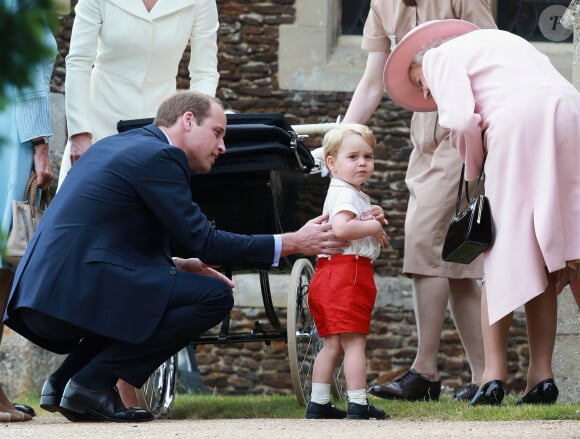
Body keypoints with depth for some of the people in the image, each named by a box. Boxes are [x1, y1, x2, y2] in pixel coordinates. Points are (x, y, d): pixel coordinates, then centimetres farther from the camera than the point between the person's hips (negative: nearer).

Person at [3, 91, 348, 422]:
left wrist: (179, 265, 19)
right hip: (77, 294, -10)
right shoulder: (158, 156, -6)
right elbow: (203, 242, -8)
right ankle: (93, 383, -10)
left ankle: (64, 380, 14)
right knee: (215, 295, -8)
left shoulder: (116, 146, 23)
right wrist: (293, 243, -2)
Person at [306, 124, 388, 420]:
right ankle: (358, 405, -11)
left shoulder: (356, 195, 21)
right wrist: (374, 226, -17)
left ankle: (318, 404, 14)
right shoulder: (344, 194, -13)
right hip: (346, 272, -11)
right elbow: (340, 228, -30)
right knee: (354, 341, -10)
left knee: (333, 345, 12)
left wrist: (372, 218, 11)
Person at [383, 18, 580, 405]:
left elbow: (462, 120, -5)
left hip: (519, 123, -6)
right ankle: (541, 375, 9)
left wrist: (474, 171, 11)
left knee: (504, 254, 4)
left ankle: (495, 376, 3)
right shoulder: (500, 41, 35)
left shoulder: (439, 56, 13)